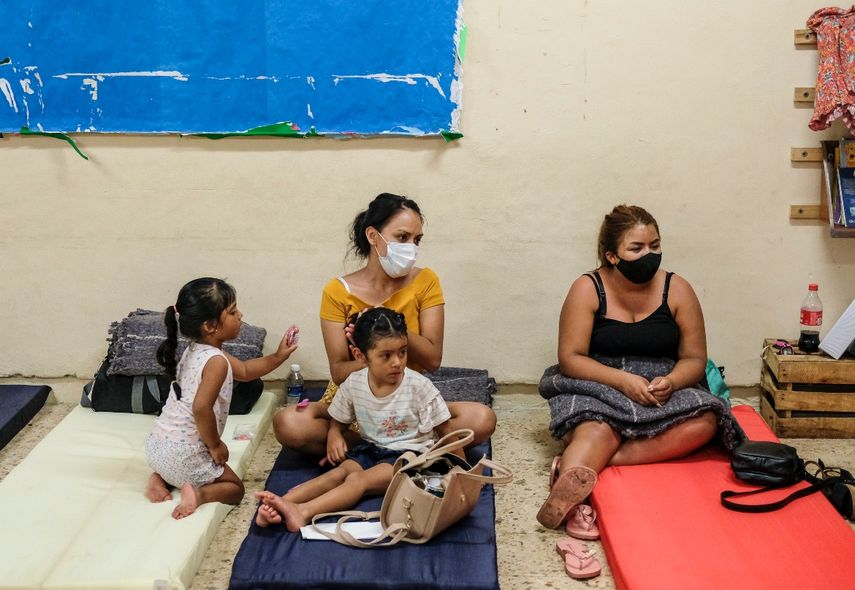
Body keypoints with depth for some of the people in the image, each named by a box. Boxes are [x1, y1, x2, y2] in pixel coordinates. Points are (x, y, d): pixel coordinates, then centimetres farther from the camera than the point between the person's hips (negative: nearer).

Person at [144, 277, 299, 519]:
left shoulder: (196, 350, 10)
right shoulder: (217, 361, -19)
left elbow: (244, 370, 22)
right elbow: (201, 409, -31)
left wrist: (278, 356, 14)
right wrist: (216, 445, -17)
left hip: (157, 444, 8)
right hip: (183, 454, -8)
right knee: (235, 488, 13)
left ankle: (160, 478, 13)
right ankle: (199, 494, -13)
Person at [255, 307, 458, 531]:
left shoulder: (419, 386, -15)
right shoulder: (353, 384, -5)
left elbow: (445, 431, -8)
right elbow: (338, 423, 11)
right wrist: (334, 437, -11)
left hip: (408, 453, -4)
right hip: (370, 448, 5)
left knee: (359, 479, -27)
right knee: (339, 472, -23)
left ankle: (304, 512, -46)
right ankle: (282, 504, -42)